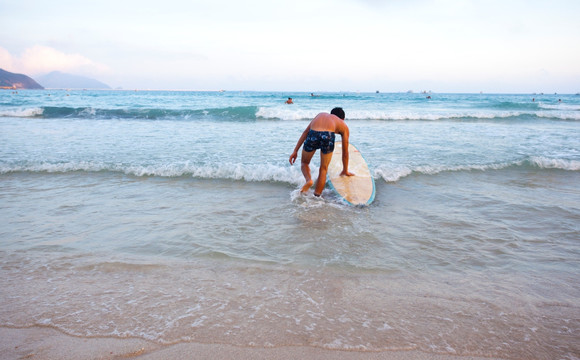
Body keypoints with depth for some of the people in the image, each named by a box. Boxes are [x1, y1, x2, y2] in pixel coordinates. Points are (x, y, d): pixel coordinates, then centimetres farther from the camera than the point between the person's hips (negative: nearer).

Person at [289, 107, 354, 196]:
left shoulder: (321, 114, 40)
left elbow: (306, 132, 26)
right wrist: (345, 171, 48)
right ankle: (316, 196, 16)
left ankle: (308, 179, -2)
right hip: (328, 135, -1)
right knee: (323, 169, 19)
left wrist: (295, 151, 23)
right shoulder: (344, 125, 34)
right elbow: (345, 152, 36)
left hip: (313, 134, 1)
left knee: (304, 162, 25)